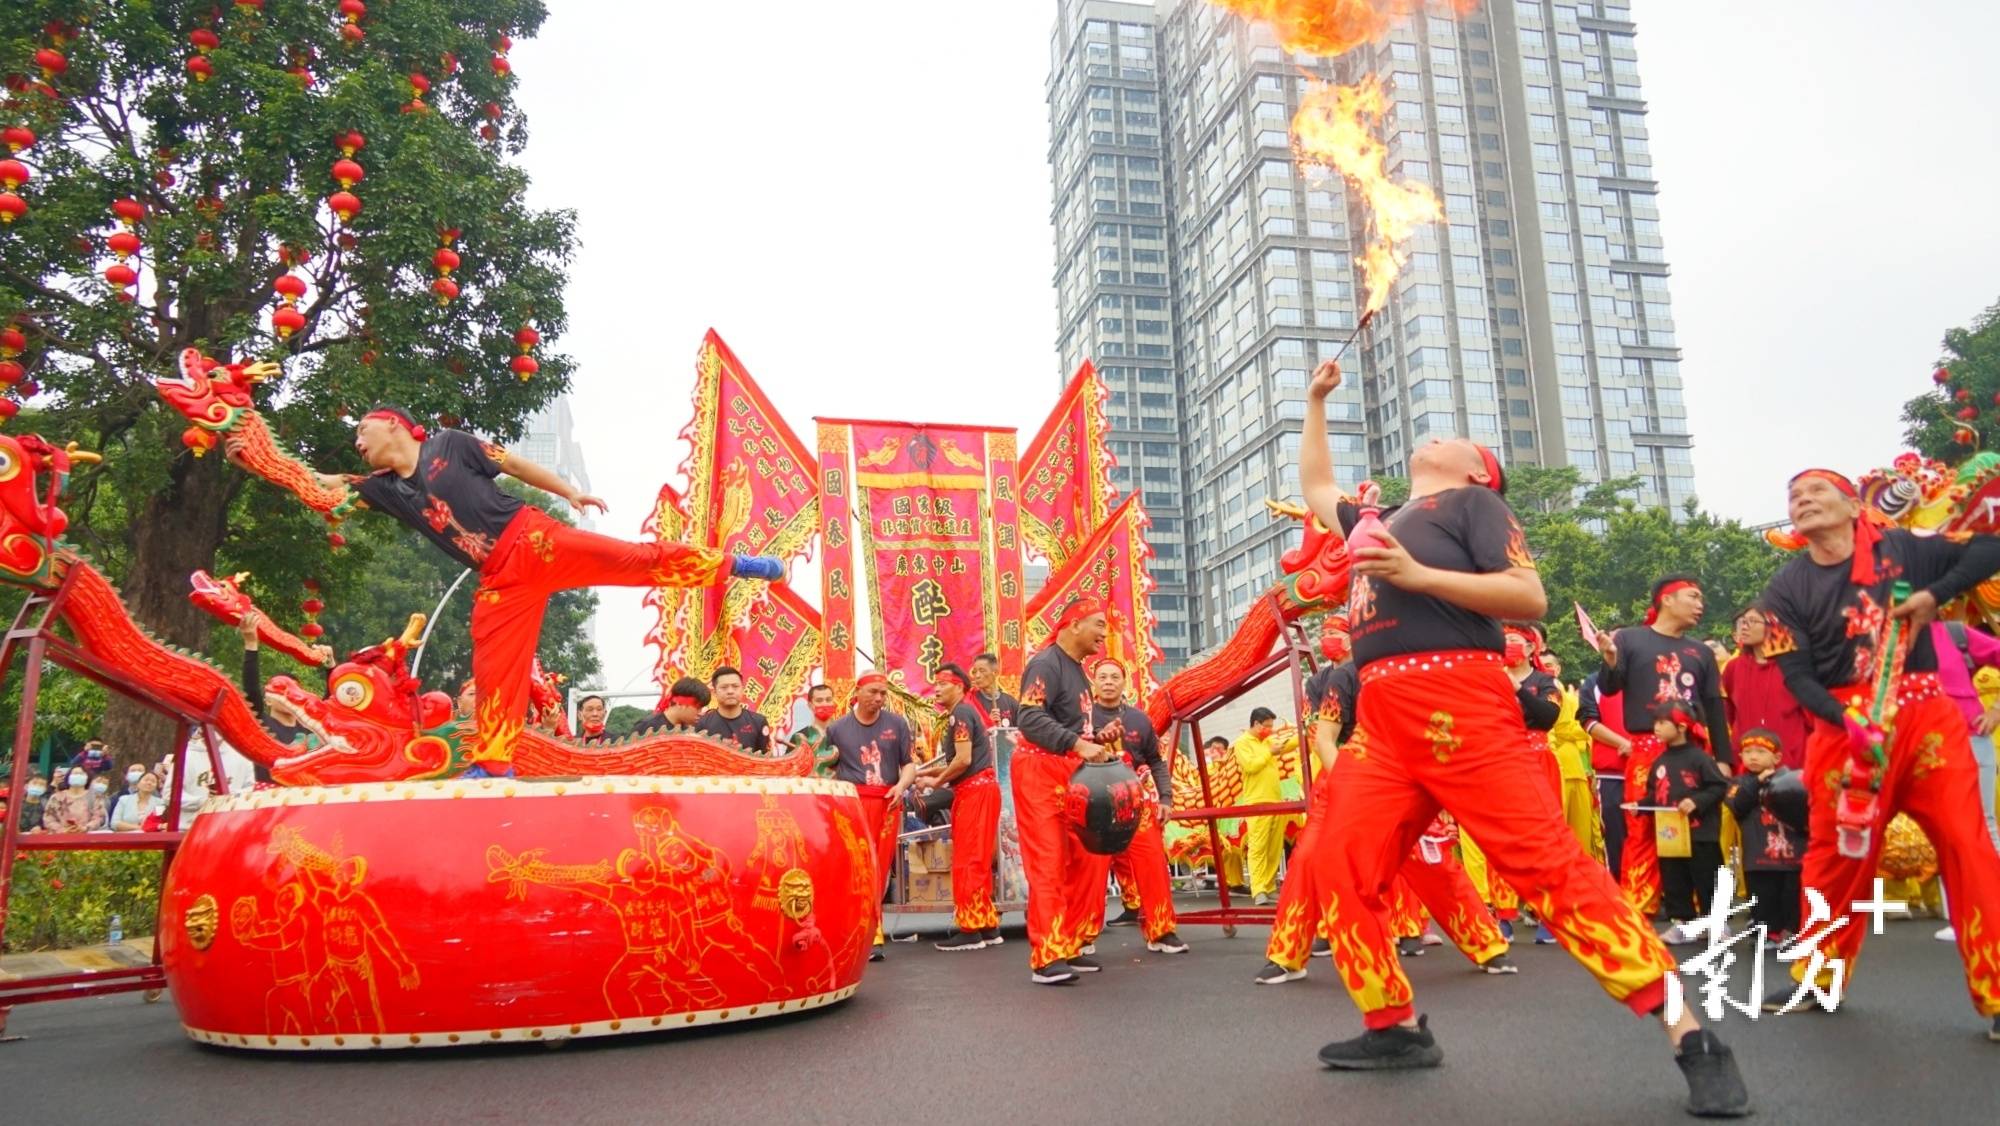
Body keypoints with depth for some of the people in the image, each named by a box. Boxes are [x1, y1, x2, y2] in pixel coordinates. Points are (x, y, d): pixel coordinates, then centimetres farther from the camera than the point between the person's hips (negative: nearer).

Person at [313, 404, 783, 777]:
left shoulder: (447, 444, 4)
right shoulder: (386, 488, 14)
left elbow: (512, 464, 7)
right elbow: (317, 482, 17)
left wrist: (569, 492, 4)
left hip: (533, 539, -4)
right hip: (500, 579, 4)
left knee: (640, 559, -8)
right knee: (494, 670, 0)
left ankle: (732, 564, 3)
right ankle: (491, 764, 8)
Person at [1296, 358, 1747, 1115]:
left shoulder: (1472, 502, 8)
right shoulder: (1379, 520, 28)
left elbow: (1531, 598, -4)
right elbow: (1316, 489, 44)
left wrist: (1418, 574, -13)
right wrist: (1316, 402, 44)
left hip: (1457, 701, -7)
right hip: (1380, 716, 7)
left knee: (1548, 863, -13)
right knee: (1341, 864, -3)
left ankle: (1689, 1035, -8)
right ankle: (1396, 1028, 9)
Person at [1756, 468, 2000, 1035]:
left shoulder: (1903, 548, 3)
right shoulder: (1786, 588, 2)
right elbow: (1797, 675, -5)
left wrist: (1935, 595, -12)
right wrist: (1847, 720, -22)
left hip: (1925, 715, 0)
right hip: (1844, 724, 0)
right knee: (1837, 853, 6)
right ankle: (1818, 977, 21)